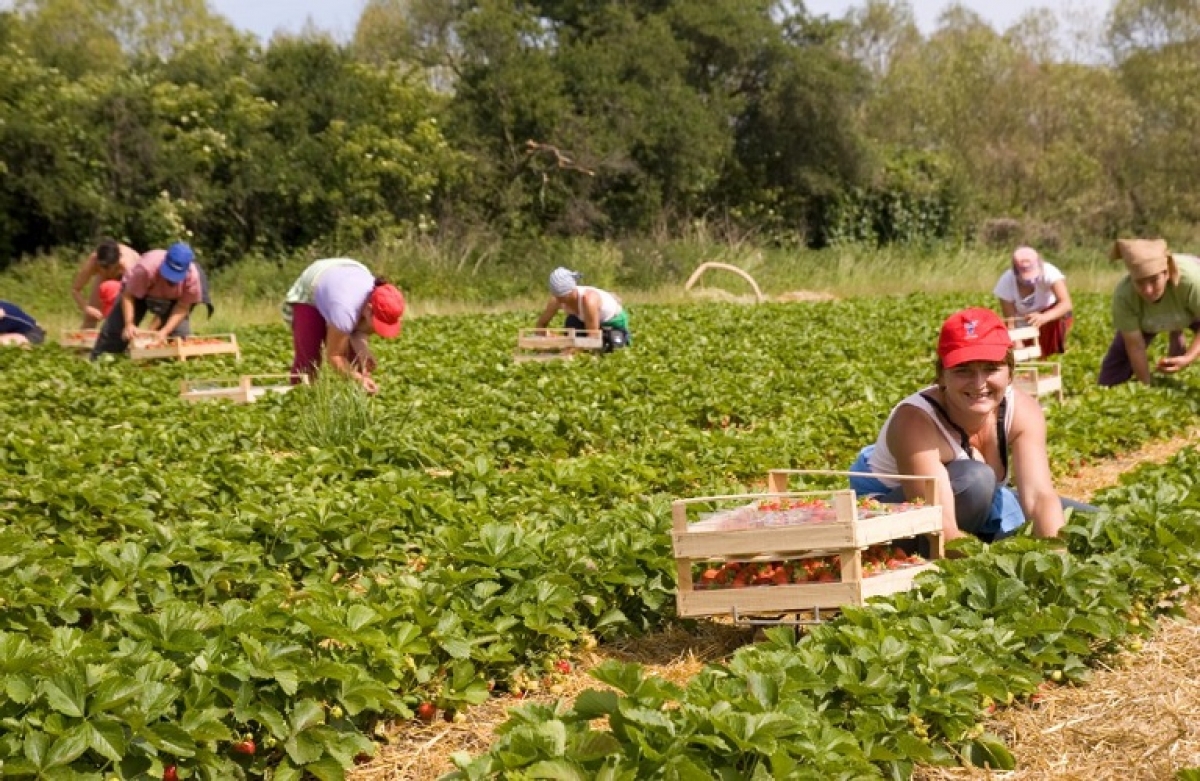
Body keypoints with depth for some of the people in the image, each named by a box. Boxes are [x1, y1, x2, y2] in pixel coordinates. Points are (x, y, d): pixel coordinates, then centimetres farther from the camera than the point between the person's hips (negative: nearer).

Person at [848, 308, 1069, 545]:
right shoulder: (915, 421, -33)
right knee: (973, 479, -33)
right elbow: (941, 527, -40)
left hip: (980, 507, 6)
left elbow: (1040, 496, -27)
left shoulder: (1023, 410, -18)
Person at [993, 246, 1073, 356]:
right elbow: (1011, 319, -28)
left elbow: (1066, 303, -44)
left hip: (1050, 313, -1)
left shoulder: (1048, 272, -34)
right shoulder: (1006, 283, -30)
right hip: (1022, 321, 1)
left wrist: (1044, 317, -62)